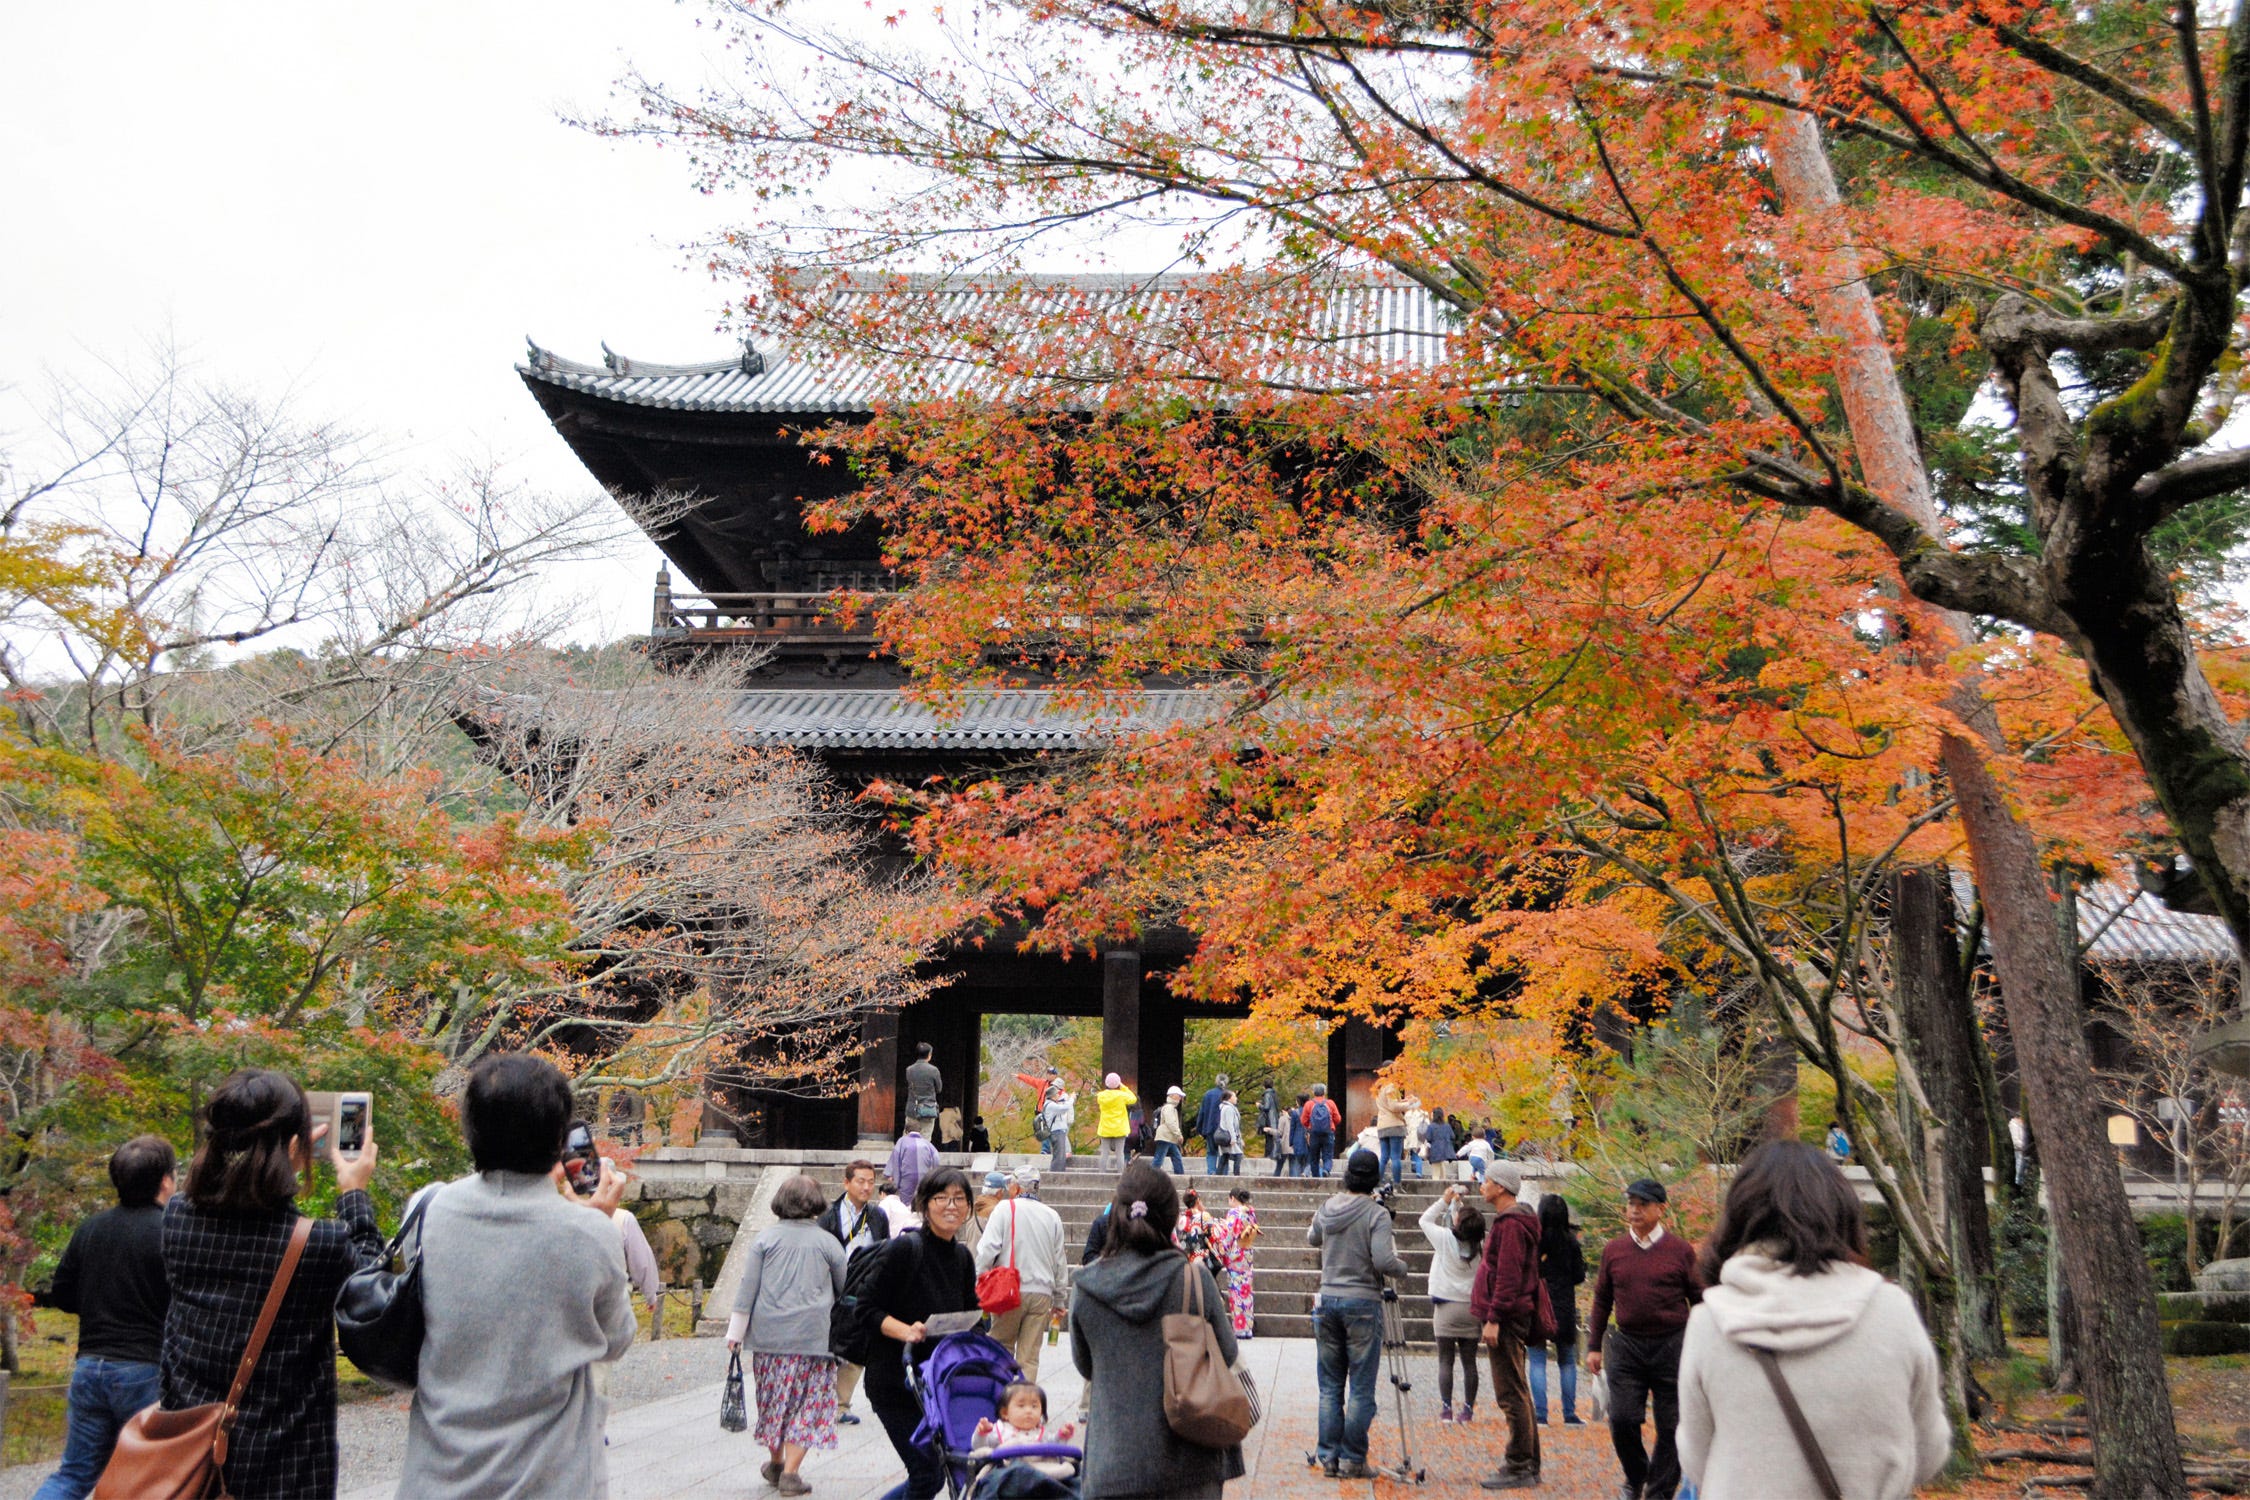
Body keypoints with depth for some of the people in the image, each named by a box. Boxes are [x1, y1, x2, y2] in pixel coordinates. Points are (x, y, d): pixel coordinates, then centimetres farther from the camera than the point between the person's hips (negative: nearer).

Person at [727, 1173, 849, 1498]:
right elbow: (846, 1291, 9)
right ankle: (790, 1471, -3)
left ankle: (775, 1463, 29)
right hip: (813, 1335, -2)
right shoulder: (827, 1242, 2)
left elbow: (747, 1287, 2)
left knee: (774, 1398, 15)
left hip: (769, 1333, 2)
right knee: (809, 1400, 3)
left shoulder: (765, 1238, 4)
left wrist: (736, 1332, 9)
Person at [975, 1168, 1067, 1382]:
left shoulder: (1005, 1209, -2)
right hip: (1042, 1293, 3)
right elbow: (1060, 1262, 14)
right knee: (1030, 1356, 5)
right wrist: (1059, 1299, 21)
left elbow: (987, 1251, -8)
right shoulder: (1052, 1216, 10)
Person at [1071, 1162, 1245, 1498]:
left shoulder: (1086, 1289, -6)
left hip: (1114, 1462, 0)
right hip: (1189, 1460, 0)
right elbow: (1226, 1355, 3)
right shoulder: (1195, 1280, -10)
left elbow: (1085, 1366, 9)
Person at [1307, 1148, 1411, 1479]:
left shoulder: (1326, 1209, 5)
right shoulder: (1376, 1214, -11)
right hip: (1363, 1303, -5)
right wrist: (1402, 1269, -1)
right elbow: (1384, 1262, -20)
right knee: (1361, 1388, 2)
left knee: (1330, 1387, 11)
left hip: (1327, 1300, 5)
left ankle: (1329, 1457, 14)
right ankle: (1352, 1460, 4)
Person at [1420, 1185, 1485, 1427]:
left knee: (1445, 1361, 2)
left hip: (1447, 1307, -3)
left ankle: (1446, 1409, 0)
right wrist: (1458, 1203, 16)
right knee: (1469, 1361, 7)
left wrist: (1444, 1201, 9)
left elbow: (1424, 1220, 5)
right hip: (1472, 1309, 3)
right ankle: (1468, 1410, 8)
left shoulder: (1446, 1239, -11)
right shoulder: (1481, 1245, -2)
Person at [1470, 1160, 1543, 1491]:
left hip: (1505, 1320, -11)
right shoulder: (1508, 1221, 18)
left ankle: (1519, 1469, -5)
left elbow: (1508, 1277, -21)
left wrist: (1494, 1318, -22)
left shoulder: (1511, 1225, -15)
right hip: (1509, 1319, 11)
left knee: (1511, 1395, -8)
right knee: (1517, 1393, 14)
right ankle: (1528, 1466, 19)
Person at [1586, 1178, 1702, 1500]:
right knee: (1622, 1419, -2)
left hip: (1672, 1347, -2)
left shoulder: (1680, 1251, -1)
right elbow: (1602, 1300, 13)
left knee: (1670, 1426, 3)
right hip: (1626, 1345, 2)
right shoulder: (1613, 1250, 6)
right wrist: (1594, 1346, 11)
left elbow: (1699, 1301, 4)